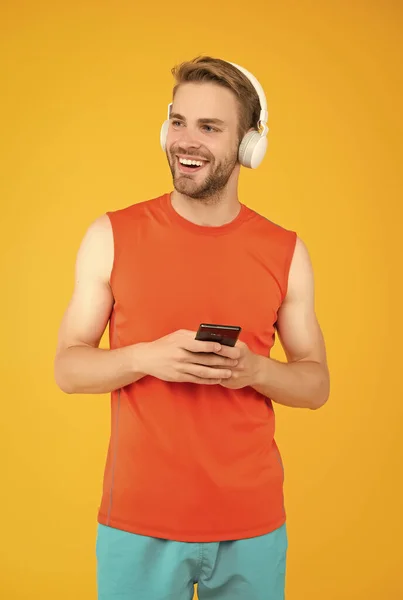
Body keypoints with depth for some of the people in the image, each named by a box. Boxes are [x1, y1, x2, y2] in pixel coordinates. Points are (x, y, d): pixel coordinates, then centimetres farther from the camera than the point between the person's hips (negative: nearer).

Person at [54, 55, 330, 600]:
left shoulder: (286, 252, -1)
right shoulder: (113, 236, -4)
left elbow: (316, 382, 6)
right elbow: (67, 367, 0)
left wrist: (255, 369, -15)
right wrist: (148, 357, -19)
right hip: (138, 520, -1)